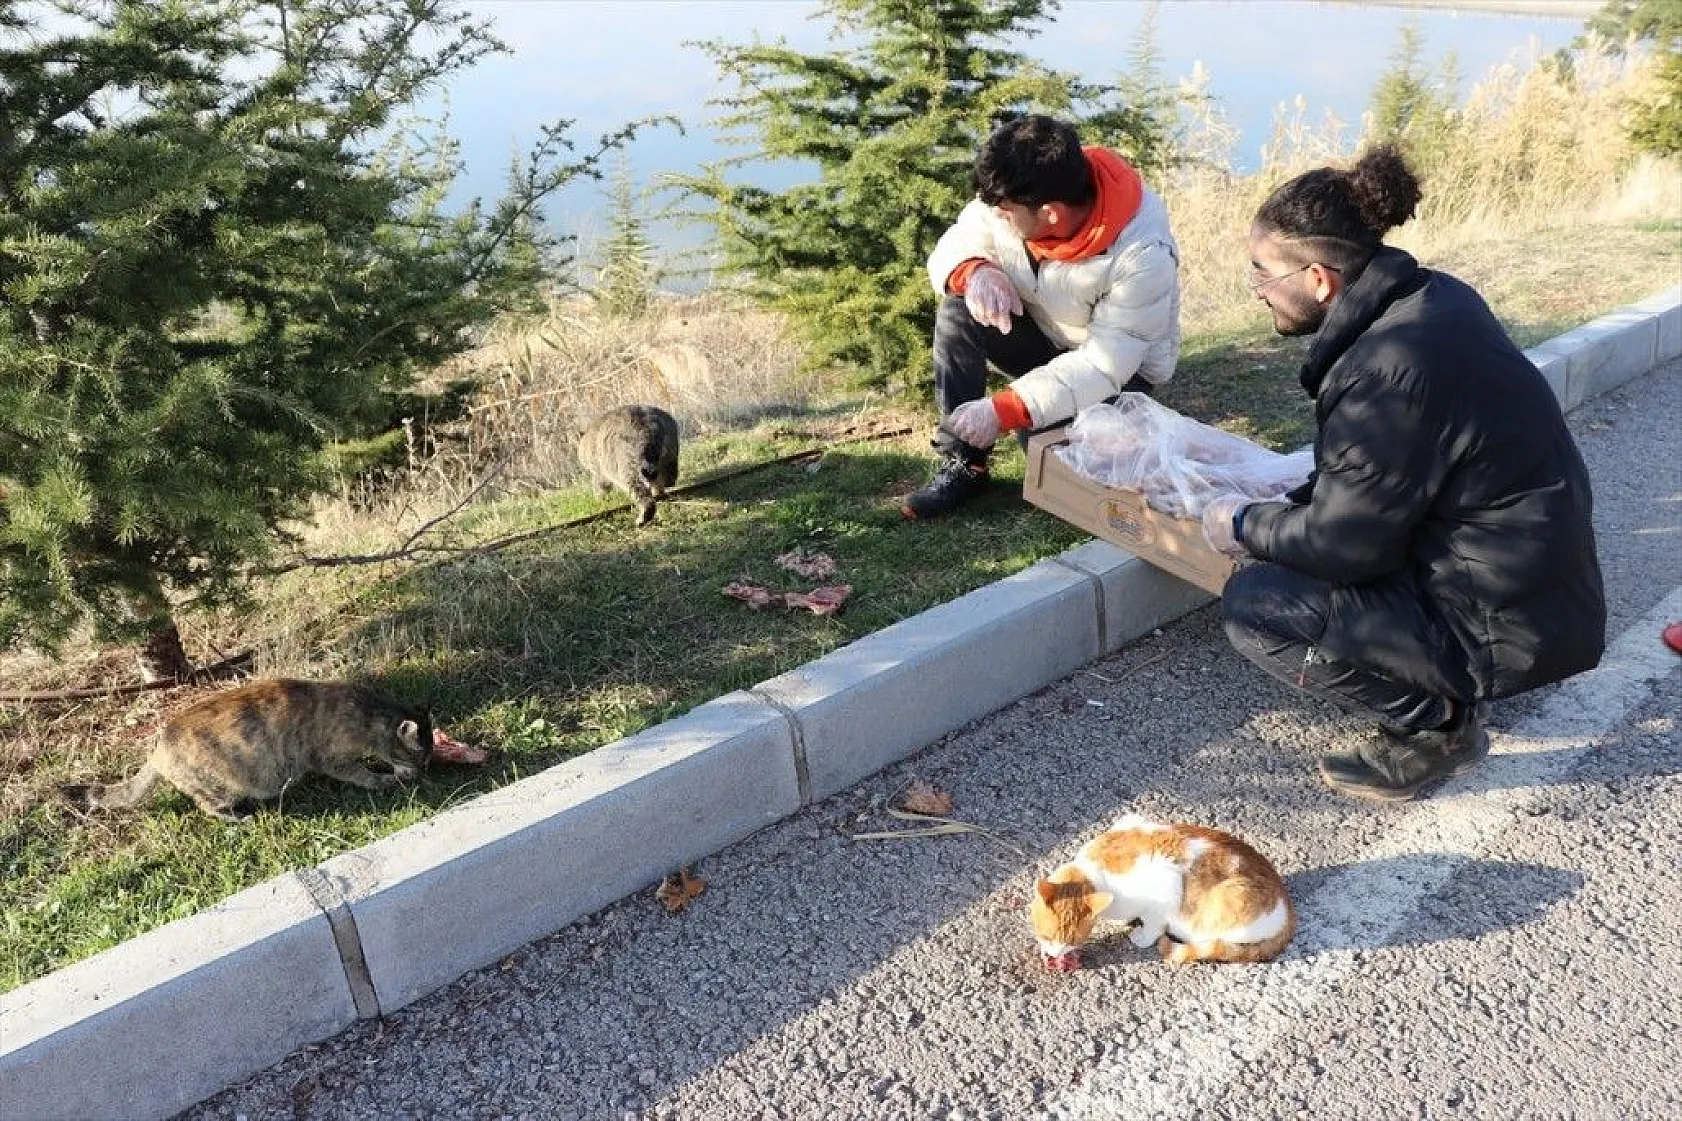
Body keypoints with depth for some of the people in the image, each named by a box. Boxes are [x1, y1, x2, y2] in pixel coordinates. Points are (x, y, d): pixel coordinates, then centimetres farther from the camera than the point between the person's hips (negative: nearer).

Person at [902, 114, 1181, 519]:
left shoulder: (1143, 254, -34)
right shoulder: (1015, 196, -21)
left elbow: (1105, 367, -32)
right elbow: (950, 250, -8)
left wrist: (1003, 411, -39)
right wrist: (974, 272, -35)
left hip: (1119, 369, -4)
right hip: (1042, 333, 5)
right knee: (958, 311, -23)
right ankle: (963, 463, -15)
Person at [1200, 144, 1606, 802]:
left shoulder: (1387, 372, -29)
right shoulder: (1430, 296, 0)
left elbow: (1341, 546, -20)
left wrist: (1243, 526, -4)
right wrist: (1283, 510, 7)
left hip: (1505, 625, -9)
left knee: (1253, 605, -12)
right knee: (1289, 527, 17)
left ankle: (1436, 727, 1)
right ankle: (1447, 690, 17)